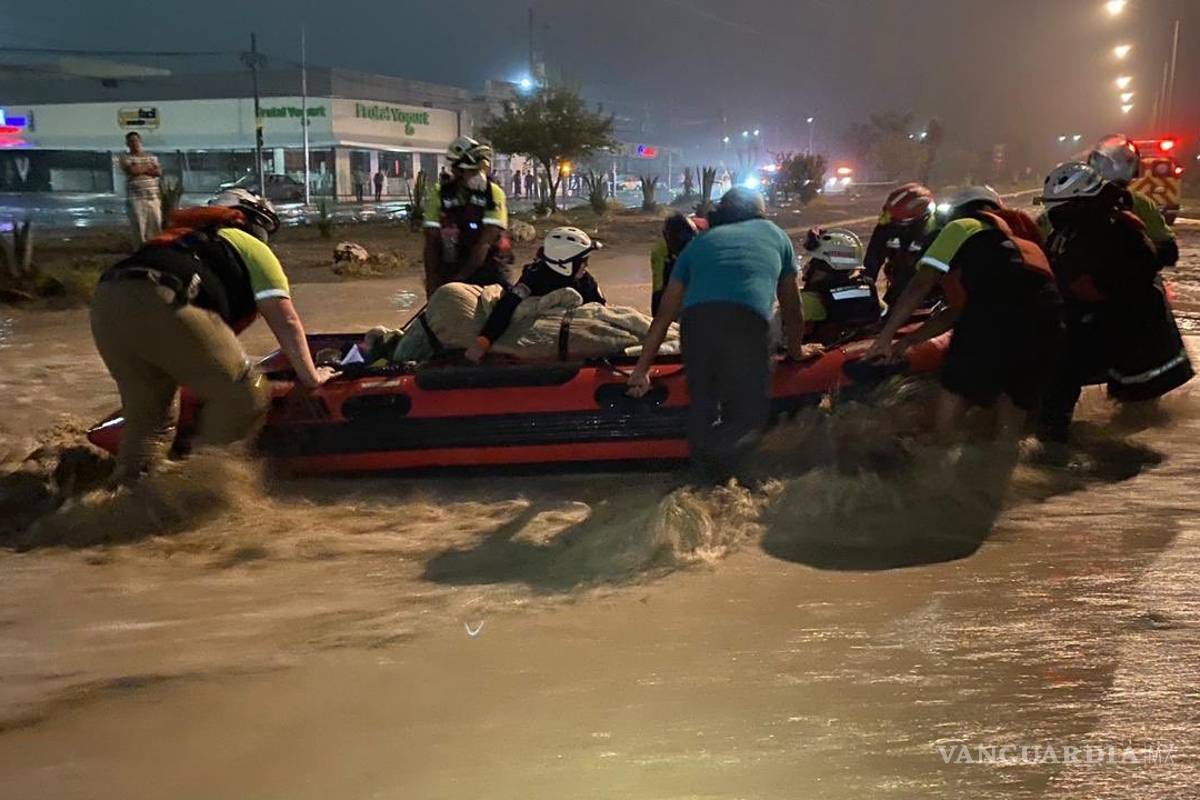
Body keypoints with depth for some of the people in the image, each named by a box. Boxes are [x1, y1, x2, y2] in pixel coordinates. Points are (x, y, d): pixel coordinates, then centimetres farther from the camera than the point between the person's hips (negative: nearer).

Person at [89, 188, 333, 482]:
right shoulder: (251, 247, 23)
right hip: (162, 304, -8)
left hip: (106, 302, 8)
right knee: (245, 397, 0)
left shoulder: (188, 238, 42)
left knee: (145, 413, 21)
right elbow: (286, 322, 17)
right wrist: (310, 376, 25)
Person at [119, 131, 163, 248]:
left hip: (153, 197, 4)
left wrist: (140, 169, -7)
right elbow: (132, 170, -13)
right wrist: (147, 167, 2)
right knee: (139, 228, -7)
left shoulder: (151, 157, 17)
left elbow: (159, 172, 3)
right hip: (136, 198, -4)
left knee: (156, 226, 0)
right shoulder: (125, 157, 5)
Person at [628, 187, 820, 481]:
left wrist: (642, 368, 27)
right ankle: (722, 454, -21)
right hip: (749, 321, -2)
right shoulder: (774, 233, 32)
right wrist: (797, 348, 53)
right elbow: (791, 305, 37)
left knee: (702, 405, 16)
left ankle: (708, 472, -1)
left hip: (697, 319, 2)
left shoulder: (700, 241, 32)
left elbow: (665, 312, 26)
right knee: (750, 412, 6)